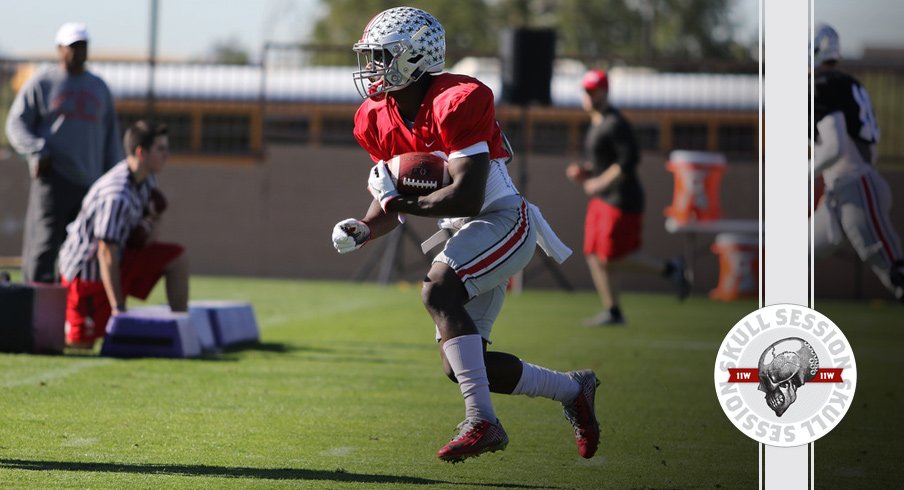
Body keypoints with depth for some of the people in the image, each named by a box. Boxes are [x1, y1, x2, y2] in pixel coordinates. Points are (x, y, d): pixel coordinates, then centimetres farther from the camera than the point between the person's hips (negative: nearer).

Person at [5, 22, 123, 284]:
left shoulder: (99, 87, 19)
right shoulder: (41, 84, 6)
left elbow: (110, 135, 21)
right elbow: (16, 124, 2)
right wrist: (37, 151, -15)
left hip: (90, 182, 5)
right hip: (53, 177, -5)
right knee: (44, 243, -11)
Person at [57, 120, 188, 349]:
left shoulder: (147, 178, -1)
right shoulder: (117, 196, -29)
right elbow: (106, 255, -28)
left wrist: (151, 221, -9)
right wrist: (118, 309, -28)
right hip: (87, 268, -9)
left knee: (176, 258, -2)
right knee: (81, 343, -11)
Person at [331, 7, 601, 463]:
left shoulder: (456, 101, -22)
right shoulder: (378, 119, 3)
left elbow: (467, 199, -26)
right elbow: (392, 198, 11)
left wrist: (401, 202, -23)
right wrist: (365, 229, -8)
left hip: (503, 221, -9)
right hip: (465, 235, 9)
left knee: (438, 290, -32)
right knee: (459, 366, 5)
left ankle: (482, 421, -31)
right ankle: (572, 390, 25)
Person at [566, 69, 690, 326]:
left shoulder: (615, 124, -15)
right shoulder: (596, 124, 15)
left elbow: (629, 160, -22)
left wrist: (599, 182, -20)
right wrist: (583, 171, 10)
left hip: (621, 199, -10)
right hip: (601, 199, 10)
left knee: (612, 256, -11)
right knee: (594, 255, 5)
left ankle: (668, 268, 4)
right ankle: (612, 311, 9)